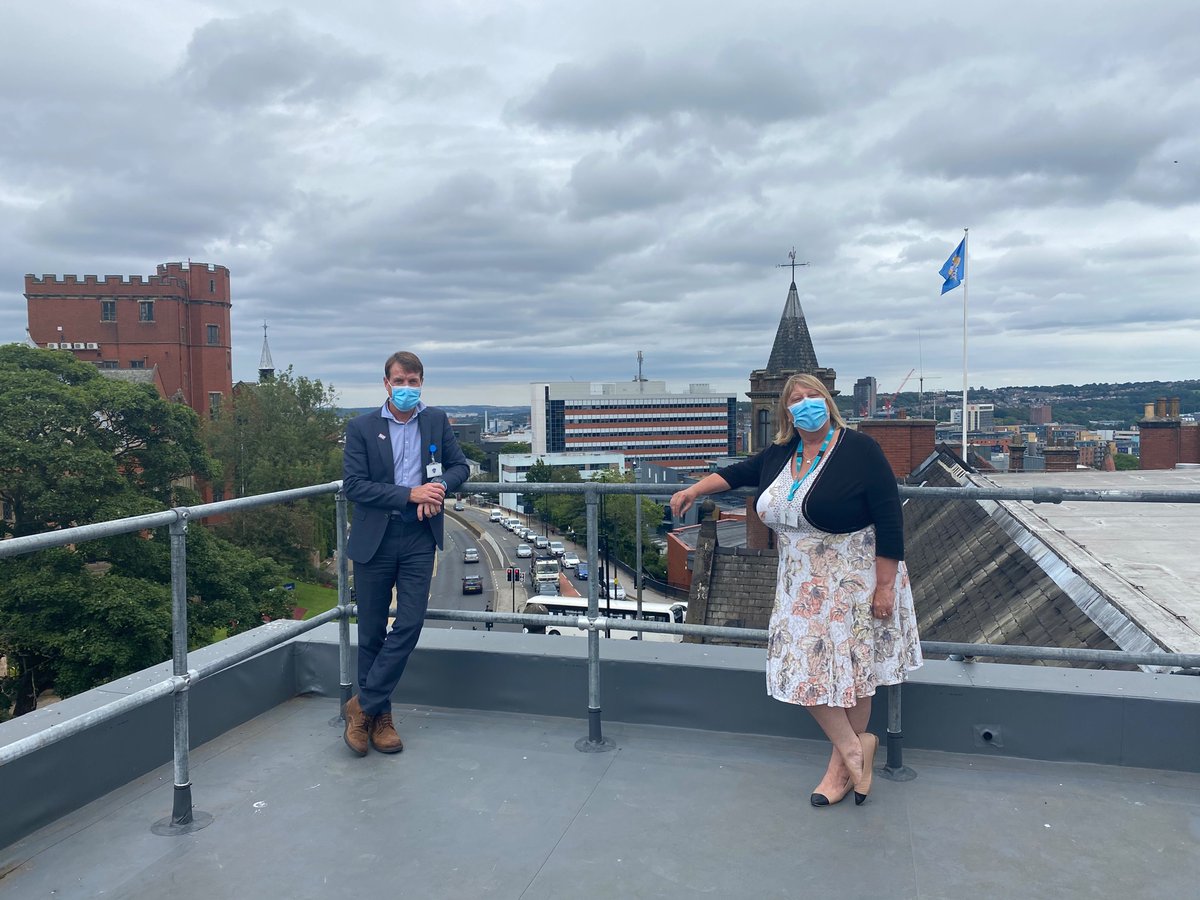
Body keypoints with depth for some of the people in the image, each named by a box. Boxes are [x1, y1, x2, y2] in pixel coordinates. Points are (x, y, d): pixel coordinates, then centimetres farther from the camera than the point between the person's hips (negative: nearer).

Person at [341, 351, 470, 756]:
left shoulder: (436, 420, 7)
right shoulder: (361, 427, -3)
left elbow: (460, 465, 12)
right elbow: (352, 485, -10)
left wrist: (440, 486, -11)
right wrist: (410, 494, -19)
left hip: (419, 537, 2)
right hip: (374, 539, -2)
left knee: (410, 623, -5)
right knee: (372, 630, 7)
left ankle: (363, 705, 10)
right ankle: (379, 715, 22)